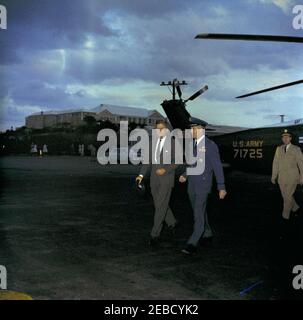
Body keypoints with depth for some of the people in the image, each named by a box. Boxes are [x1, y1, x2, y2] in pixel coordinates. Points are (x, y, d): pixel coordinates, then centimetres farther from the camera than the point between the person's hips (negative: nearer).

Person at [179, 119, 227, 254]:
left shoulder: (210, 145, -13)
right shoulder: (192, 144, 9)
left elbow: (217, 167, -13)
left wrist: (221, 187, -14)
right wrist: (185, 175, 7)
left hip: (203, 186, -8)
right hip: (192, 185, 8)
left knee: (198, 214, -9)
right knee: (199, 211, 19)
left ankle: (192, 244, -9)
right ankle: (207, 234, 37)